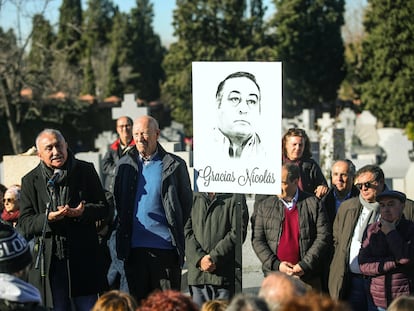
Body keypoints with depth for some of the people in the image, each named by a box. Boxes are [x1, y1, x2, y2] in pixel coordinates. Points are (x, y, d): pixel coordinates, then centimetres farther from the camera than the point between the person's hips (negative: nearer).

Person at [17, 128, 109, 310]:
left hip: (83, 259, 0)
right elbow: (24, 224, 2)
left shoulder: (86, 171, 6)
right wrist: (47, 218, -18)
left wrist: (82, 212, -15)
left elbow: (103, 208, 7)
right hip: (49, 262, 0)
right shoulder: (30, 181, 5)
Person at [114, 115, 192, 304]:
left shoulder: (174, 165, -1)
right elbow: (118, 201, 19)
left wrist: (175, 230, 6)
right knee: (138, 303, 9)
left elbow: (186, 202, 7)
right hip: (134, 247, 3)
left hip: (165, 247, -3)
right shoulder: (125, 164, 9)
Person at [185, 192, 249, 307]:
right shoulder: (195, 197, 14)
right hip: (197, 273, 3)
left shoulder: (235, 197, 4)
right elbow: (187, 231, 6)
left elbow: (238, 232, -6)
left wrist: (214, 257, -12)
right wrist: (199, 258, -10)